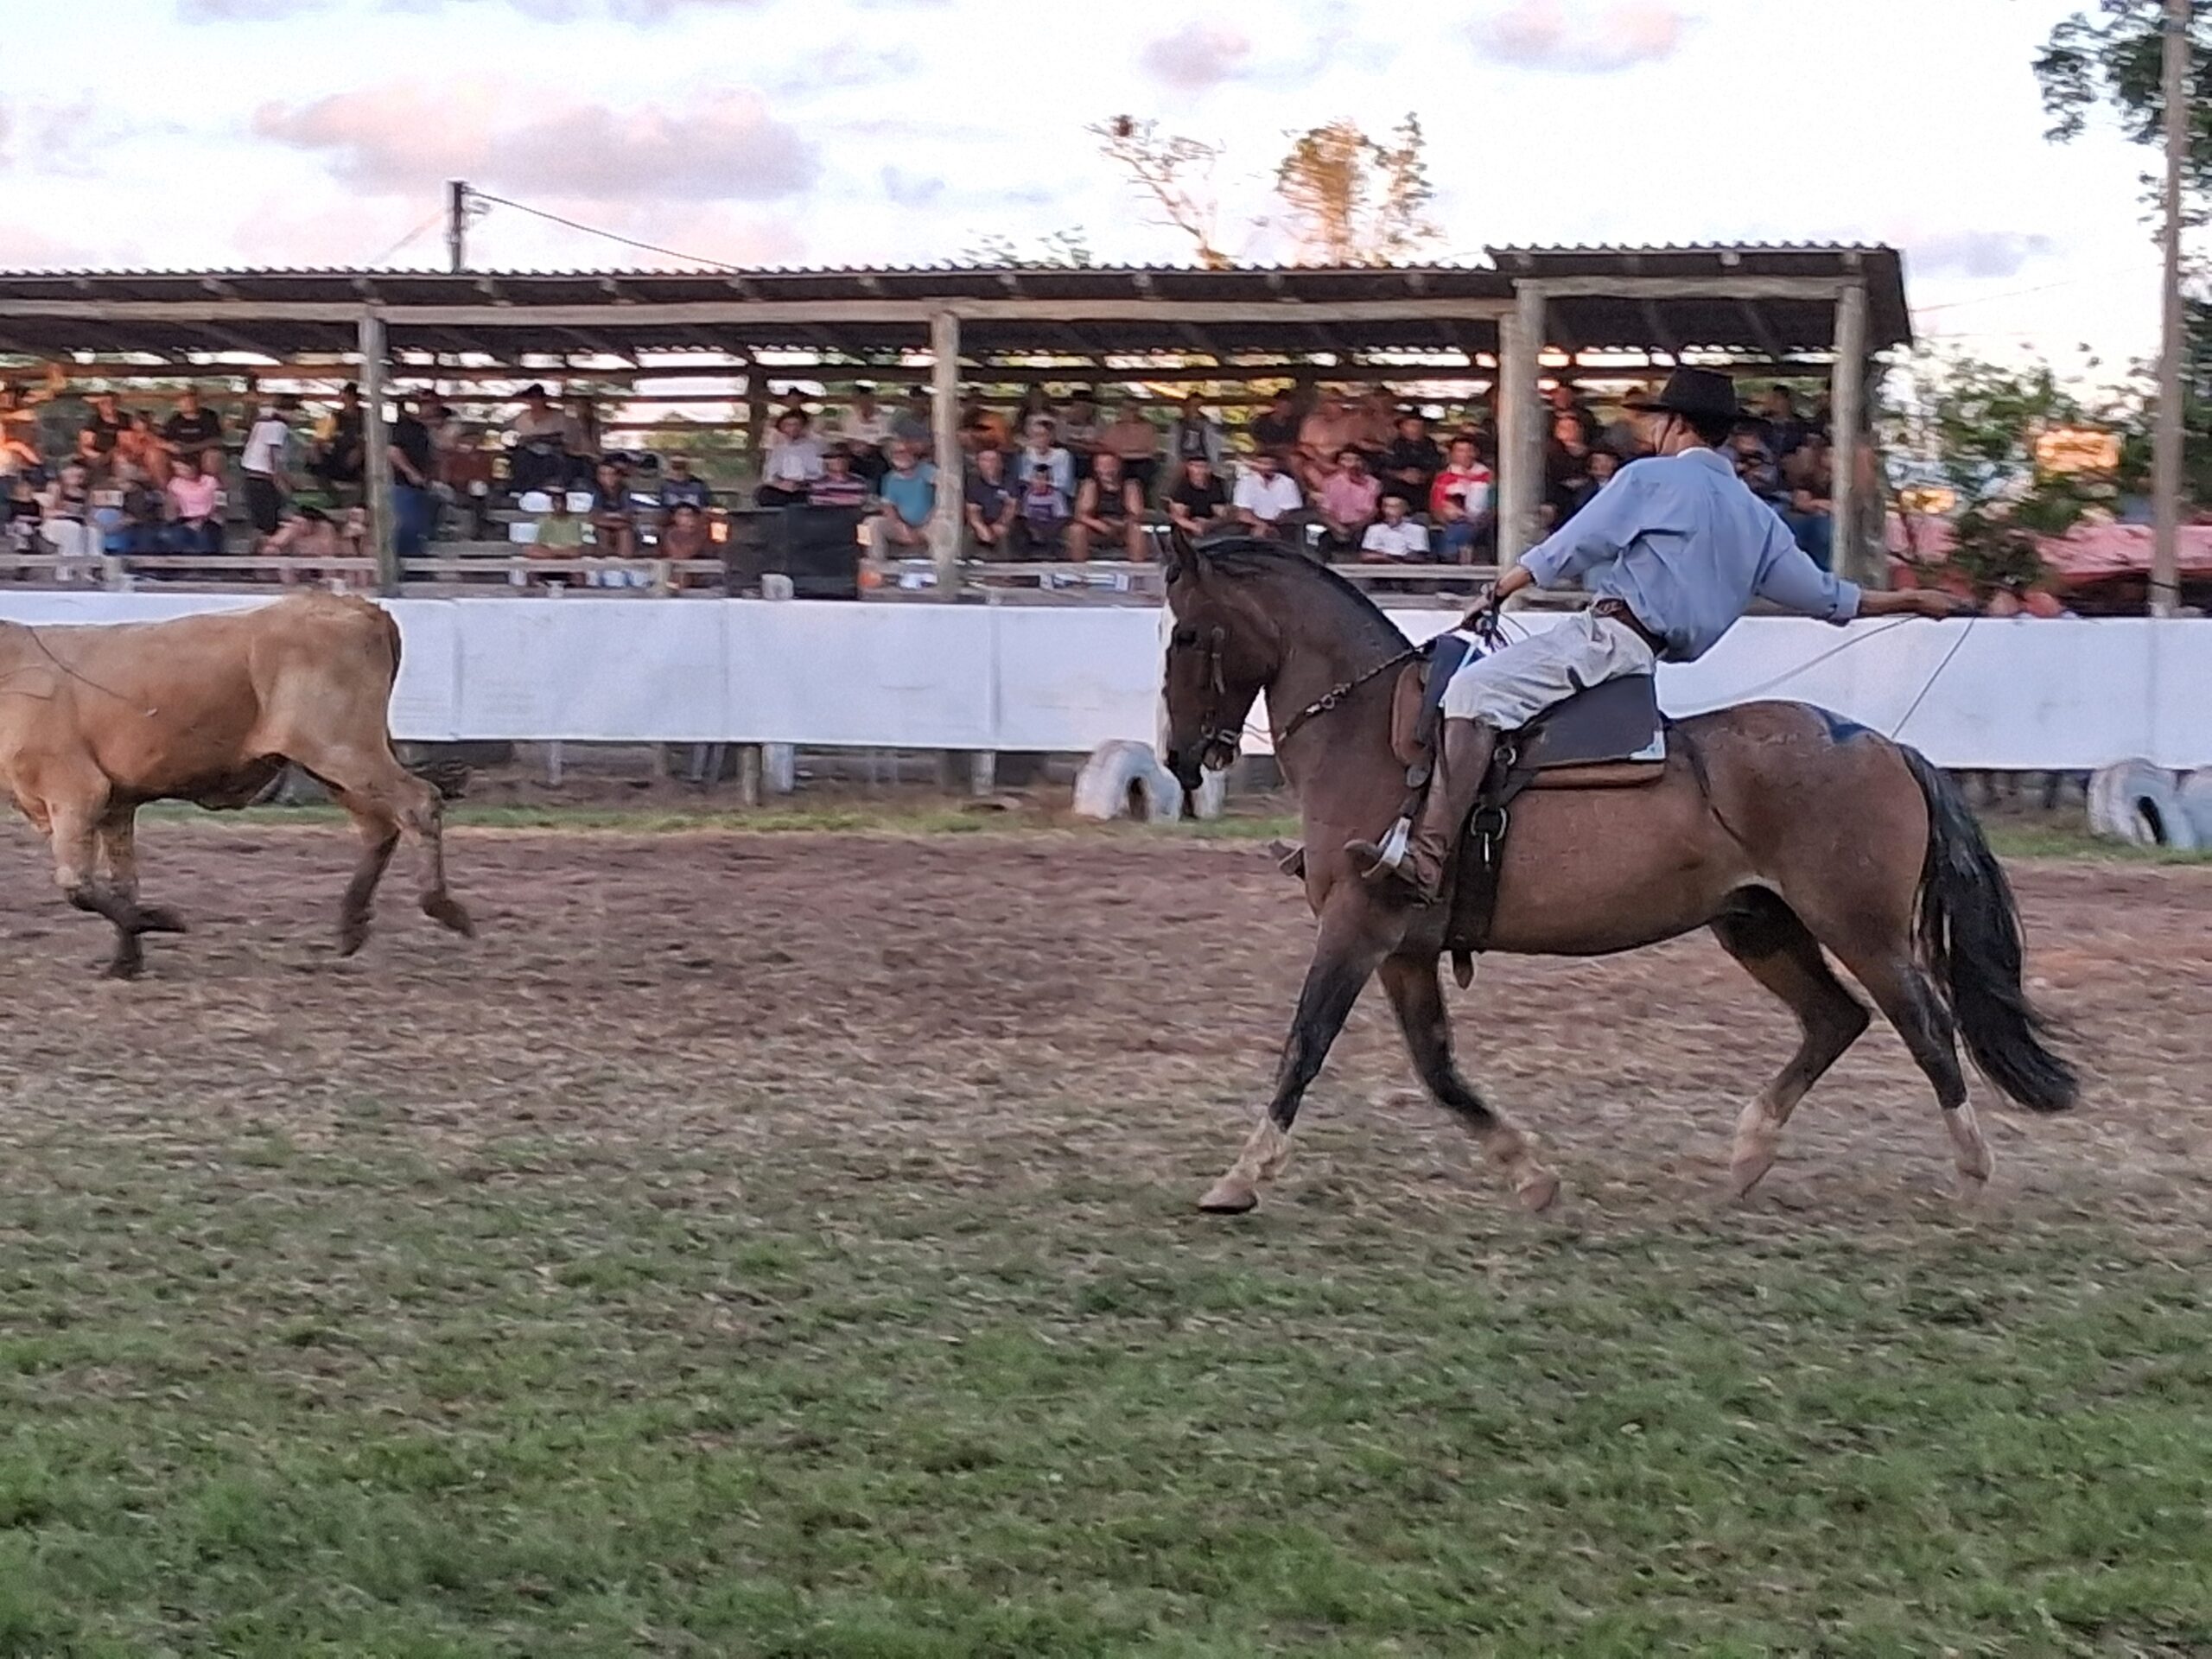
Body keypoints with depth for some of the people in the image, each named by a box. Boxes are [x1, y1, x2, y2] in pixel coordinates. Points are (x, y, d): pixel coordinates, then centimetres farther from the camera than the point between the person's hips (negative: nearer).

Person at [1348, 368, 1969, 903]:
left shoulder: (1651, 478, 1)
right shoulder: (1756, 516, 21)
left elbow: (1567, 548, -3)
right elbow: (1826, 597, 22)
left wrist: (1495, 593, 5)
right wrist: (1908, 601, 35)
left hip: (1611, 635, -9)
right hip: (1654, 655, 9)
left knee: (1476, 688, -26)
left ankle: (1423, 859, -47)